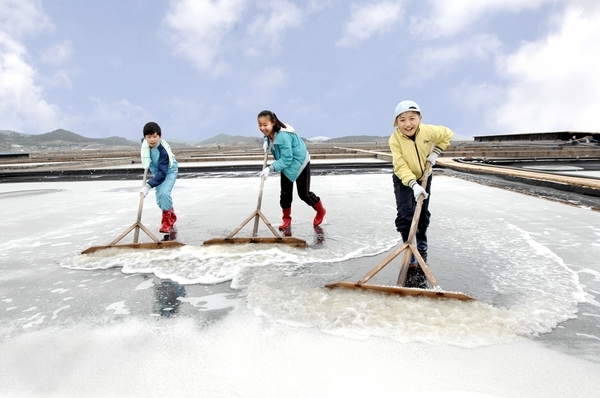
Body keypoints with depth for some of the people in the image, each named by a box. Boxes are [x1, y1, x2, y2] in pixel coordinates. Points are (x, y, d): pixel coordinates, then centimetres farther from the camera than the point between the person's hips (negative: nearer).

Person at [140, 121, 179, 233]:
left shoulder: (163, 151, -37)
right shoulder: (144, 142, -19)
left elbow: (162, 174, -41)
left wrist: (148, 186, -50)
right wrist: (146, 164, 6)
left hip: (169, 172, -7)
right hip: (157, 172, 7)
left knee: (164, 193, -28)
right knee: (159, 200, 6)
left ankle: (167, 221, -10)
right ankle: (172, 217, 33)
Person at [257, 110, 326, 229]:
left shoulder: (283, 136, -37)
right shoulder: (269, 134, -11)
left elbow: (286, 159, -36)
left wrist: (270, 168, -43)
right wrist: (266, 142, -9)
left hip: (299, 163, -7)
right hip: (286, 165, 7)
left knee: (304, 193, 1)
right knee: (285, 192, 4)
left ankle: (320, 211, 27)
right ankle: (286, 219, 17)